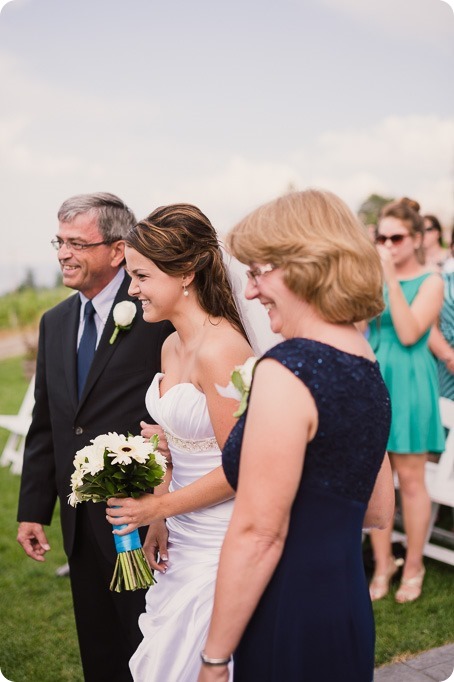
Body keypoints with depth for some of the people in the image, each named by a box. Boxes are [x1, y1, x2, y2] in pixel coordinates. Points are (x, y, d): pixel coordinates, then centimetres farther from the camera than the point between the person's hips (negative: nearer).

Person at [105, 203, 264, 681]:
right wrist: (159, 522, 6)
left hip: (219, 547, -8)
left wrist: (159, 506, -11)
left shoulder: (219, 350, -21)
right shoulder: (172, 346, 7)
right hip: (183, 538, 9)